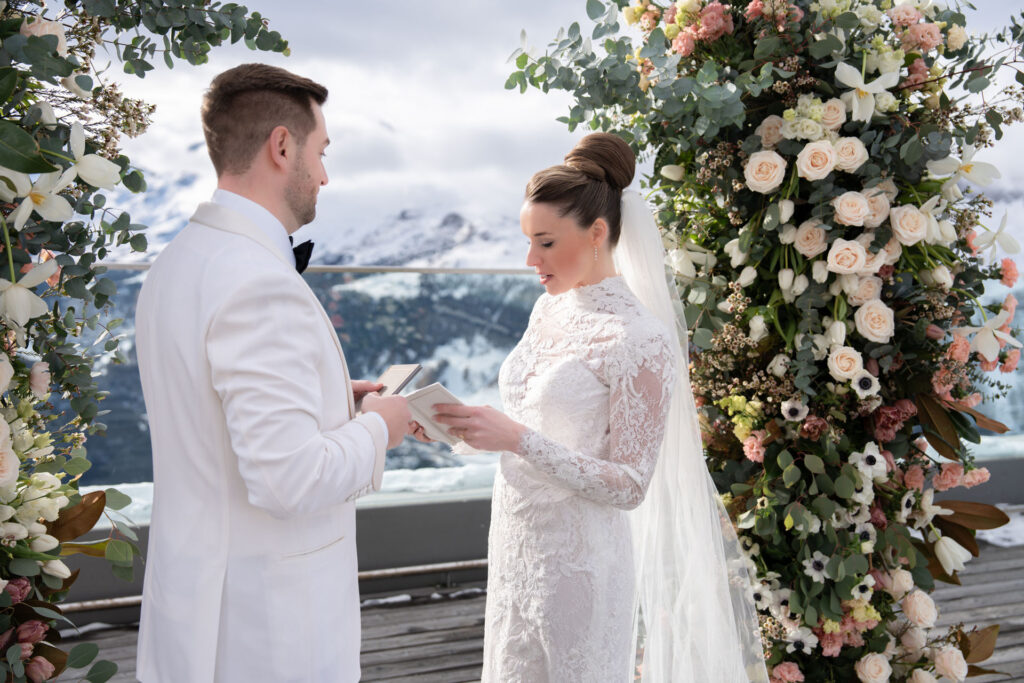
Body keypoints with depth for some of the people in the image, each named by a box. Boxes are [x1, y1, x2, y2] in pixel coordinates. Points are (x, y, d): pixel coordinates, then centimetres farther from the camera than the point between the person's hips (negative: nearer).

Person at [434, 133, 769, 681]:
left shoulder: (640, 339, -19)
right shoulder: (549, 308, 4)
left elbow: (629, 486, -20)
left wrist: (517, 438, -27)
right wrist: (468, 424, -1)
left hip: (578, 561, -7)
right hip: (515, 545, 7)